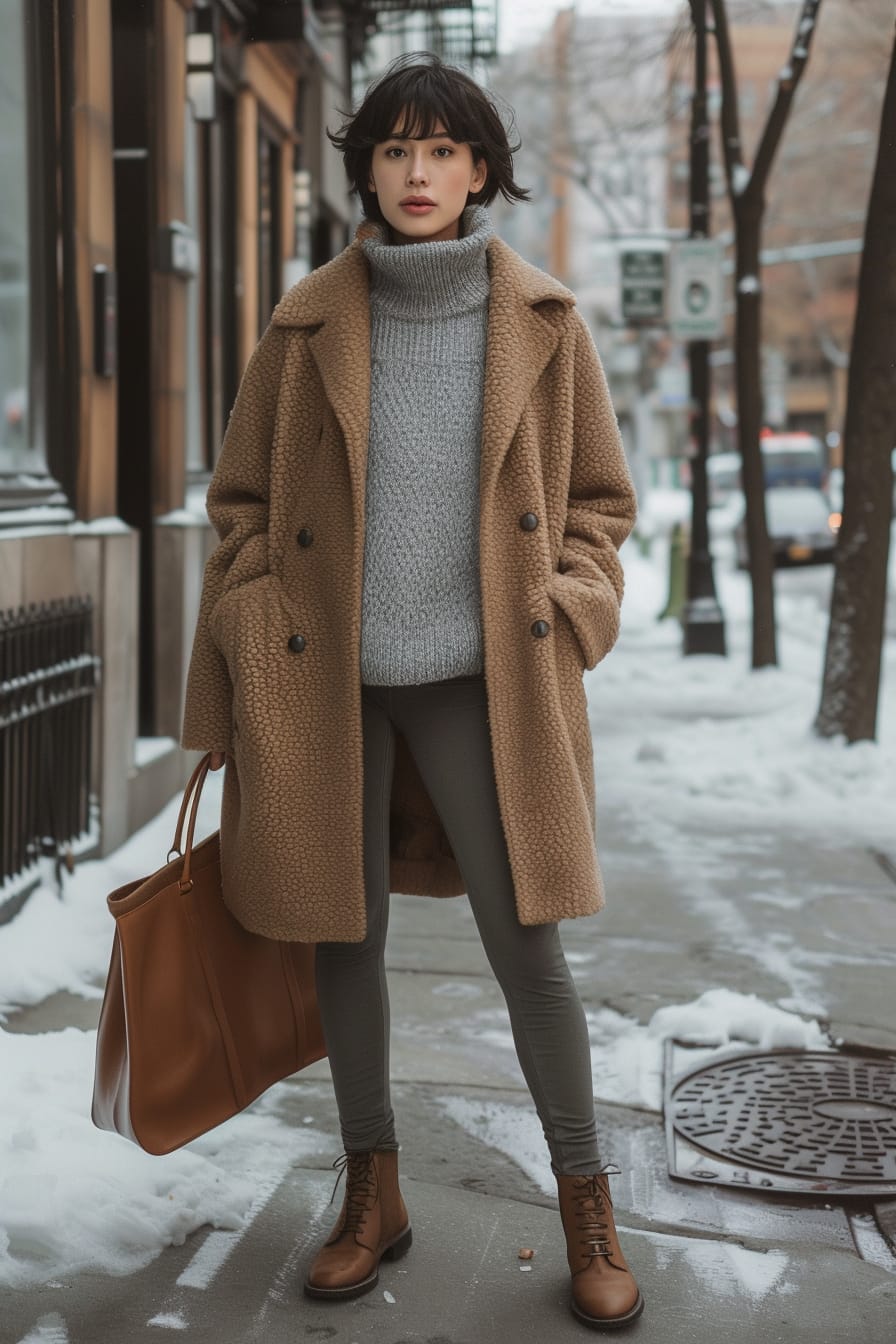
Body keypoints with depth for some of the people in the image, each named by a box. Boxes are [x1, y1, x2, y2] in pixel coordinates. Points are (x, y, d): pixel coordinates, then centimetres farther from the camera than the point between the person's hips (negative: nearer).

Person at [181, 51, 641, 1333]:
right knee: (346, 933, 9)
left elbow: (598, 500, 10)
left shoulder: (543, 322, 1)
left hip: (474, 678, -1)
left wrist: (563, 624, -5)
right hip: (325, 679, 1)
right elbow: (244, 506, 6)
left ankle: (589, 1216, 16)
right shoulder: (309, 323, 1)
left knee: (526, 944, -3)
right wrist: (252, 686, 1)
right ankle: (373, 1196, 28)